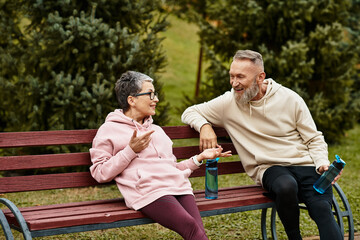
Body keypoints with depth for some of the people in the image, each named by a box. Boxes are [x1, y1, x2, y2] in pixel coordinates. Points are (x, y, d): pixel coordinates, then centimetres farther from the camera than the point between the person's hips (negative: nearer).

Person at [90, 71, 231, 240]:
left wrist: (200, 157, 24)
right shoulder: (109, 130, 13)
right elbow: (100, 173, 4)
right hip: (148, 191, -5)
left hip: (178, 186, 6)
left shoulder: (157, 130, 33)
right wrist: (131, 150, -2)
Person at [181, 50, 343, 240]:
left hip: (305, 165, 0)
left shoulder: (290, 99, 3)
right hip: (270, 169, 0)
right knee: (286, 186, -37)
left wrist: (323, 164, -11)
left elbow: (314, 140, 9)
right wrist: (205, 126, -9)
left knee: (322, 208, -31)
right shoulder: (228, 103, 3)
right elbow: (189, 112, 13)